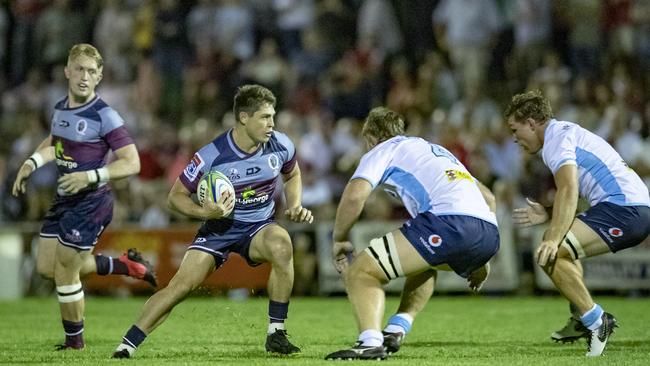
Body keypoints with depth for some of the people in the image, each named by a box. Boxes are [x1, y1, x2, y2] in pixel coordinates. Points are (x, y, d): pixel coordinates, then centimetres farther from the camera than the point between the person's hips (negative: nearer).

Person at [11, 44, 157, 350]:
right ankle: (124, 265, 23)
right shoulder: (60, 108, 5)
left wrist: (90, 177, -29)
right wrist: (31, 163, 10)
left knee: (64, 271, -3)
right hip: (63, 200, 8)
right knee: (46, 267, 11)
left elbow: (132, 163, -20)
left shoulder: (104, 116, -18)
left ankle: (74, 341, 16)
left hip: (90, 202, -8)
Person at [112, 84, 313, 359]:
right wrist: (203, 212, -27)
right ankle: (126, 346, -9)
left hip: (260, 226, 2)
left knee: (281, 245, -33)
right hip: (220, 227, -2)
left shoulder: (281, 146, -10)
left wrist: (294, 206, -2)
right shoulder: (211, 156, -20)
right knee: (182, 283, -18)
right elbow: (176, 196, -9)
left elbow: (292, 175, 15)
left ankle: (276, 334, -21)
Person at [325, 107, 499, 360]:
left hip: (449, 222, -7)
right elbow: (487, 197, 38)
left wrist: (339, 239, 13)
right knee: (424, 262, 39)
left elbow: (355, 195, -3)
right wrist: (480, 260, 41)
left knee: (360, 272, -2)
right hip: (489, 233, 8)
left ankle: (370, 342, -25)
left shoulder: (383, 150, 15)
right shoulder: (438, 150, 37)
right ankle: (397, 329, 21)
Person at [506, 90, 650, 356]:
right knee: (557, 243, 26)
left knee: (551, 252, -20)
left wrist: (554, 239, -29)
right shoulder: (568, 132, 25)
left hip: (624, 210, -11)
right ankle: (582, 318, 21)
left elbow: (568, 191, -21)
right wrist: (548, 215, 24)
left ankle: (595, 321, -13)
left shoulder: (557, 137, -7)